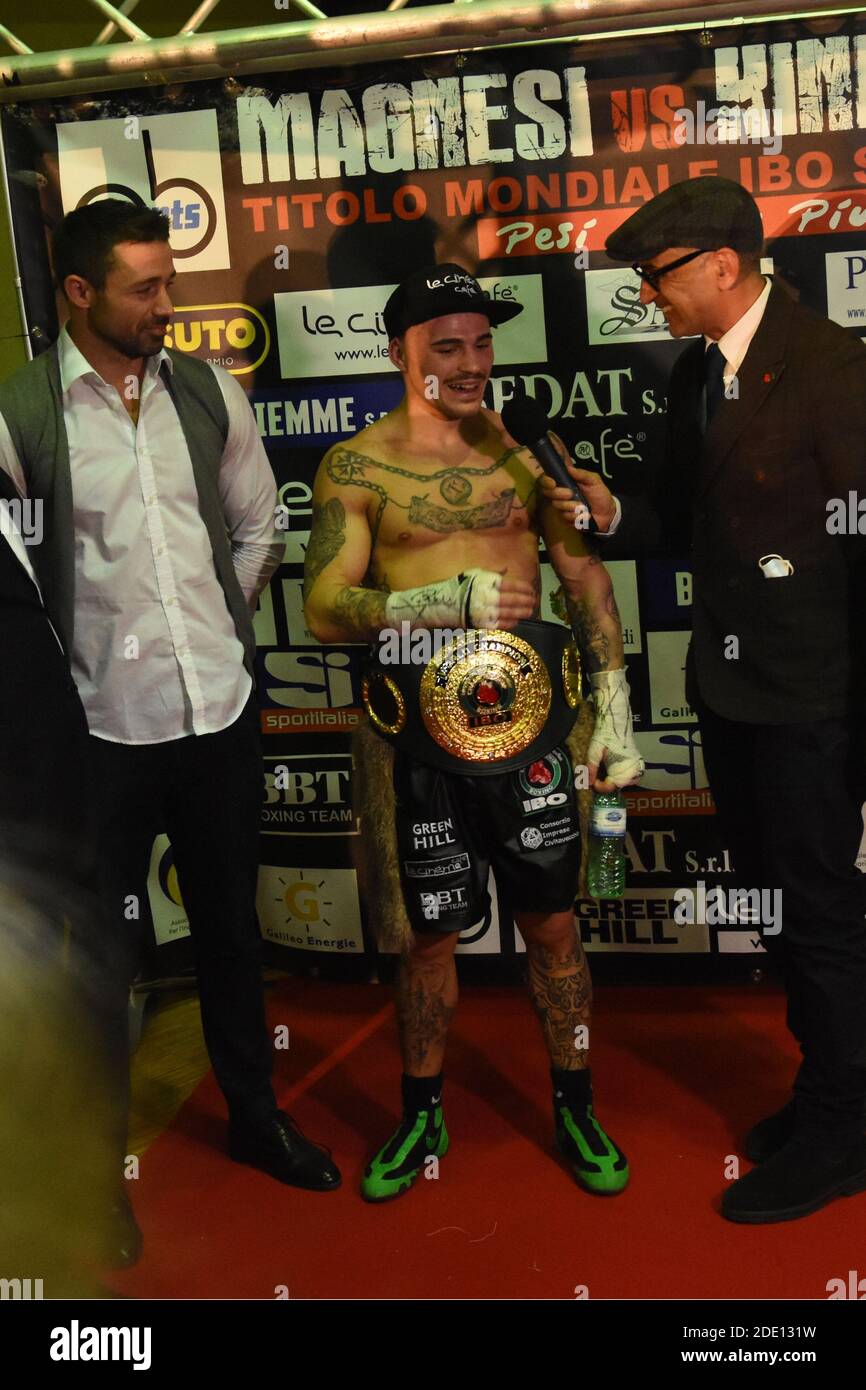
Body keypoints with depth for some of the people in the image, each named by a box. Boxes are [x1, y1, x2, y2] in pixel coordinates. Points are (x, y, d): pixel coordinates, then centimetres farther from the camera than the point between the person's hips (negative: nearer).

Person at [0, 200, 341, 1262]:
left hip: (220, 707, 4)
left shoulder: (207, 393, 4)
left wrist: (223, 625, 9)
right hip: (102, 727, -4)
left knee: (230, 924, 19)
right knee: (106, 948, 8)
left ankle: (254, 1115, 39)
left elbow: (257, 526, 14)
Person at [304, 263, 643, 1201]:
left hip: (528, 717, 2)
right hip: (419, 734, -1)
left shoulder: (527, 446, 6)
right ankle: (422, 1114, 32)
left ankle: (574, 1108, 31)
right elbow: (324, 609, -10)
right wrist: (444, 604, -25)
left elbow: (586, 576, 8)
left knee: (552, 923, 11)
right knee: (429, 935, 11)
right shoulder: (354, 468, -1)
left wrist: (613, 705, 1)